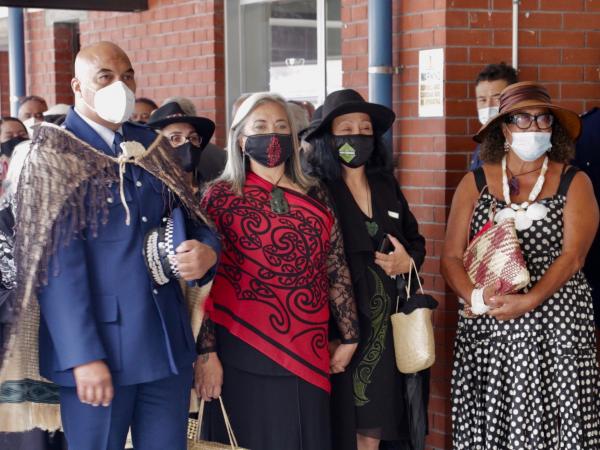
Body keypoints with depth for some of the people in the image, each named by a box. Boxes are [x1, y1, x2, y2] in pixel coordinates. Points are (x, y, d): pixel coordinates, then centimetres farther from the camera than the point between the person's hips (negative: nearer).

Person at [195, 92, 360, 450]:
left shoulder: (316, 197, 9)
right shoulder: (220, 197, -1)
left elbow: (337, 270, 12)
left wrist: (349, 337, 11)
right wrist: (206, 353, -10)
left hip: (308, 352, 4)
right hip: (245, 354, -3)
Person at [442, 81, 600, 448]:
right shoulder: (475, 183, 8)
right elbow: (452, 257, 3)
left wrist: (528, 302, -21)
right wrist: (476, 297, -16)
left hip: (558, 329, -1)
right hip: (487, 329, 1)